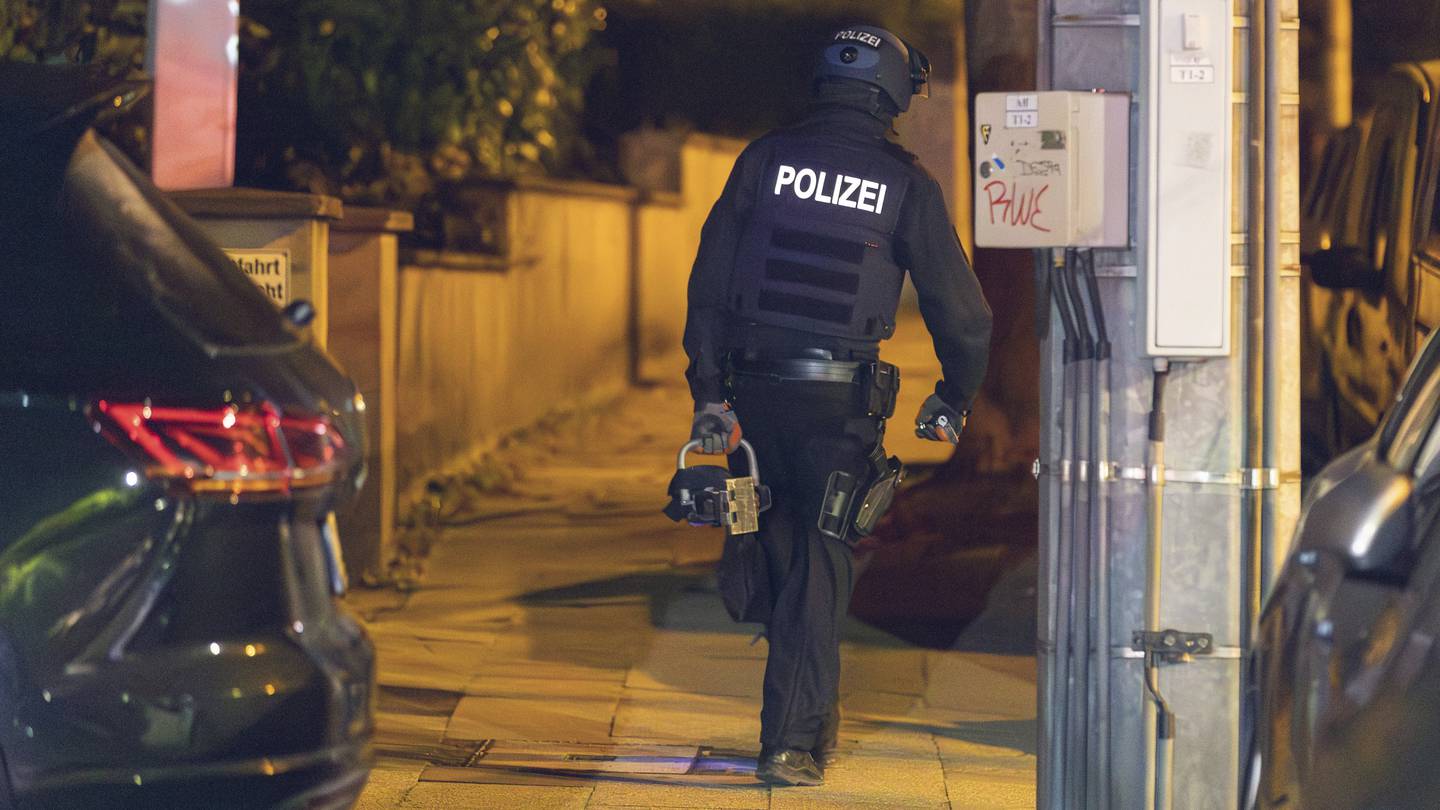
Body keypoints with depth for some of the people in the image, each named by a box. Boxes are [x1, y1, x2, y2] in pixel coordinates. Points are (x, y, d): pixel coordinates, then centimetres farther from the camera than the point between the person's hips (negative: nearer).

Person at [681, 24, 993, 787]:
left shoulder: (764, 159, 2)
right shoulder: (905, 184, -3)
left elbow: (709, 280, 0)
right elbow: (959, 306, 1)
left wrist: (708, 392, 3)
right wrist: (954, 399, 16)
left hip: (757, 388, 2)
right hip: (841, 400, -2)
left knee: (783, 553, 19)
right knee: (819, 568, 5)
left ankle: (812, 712, 31)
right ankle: (791, 741, 2)